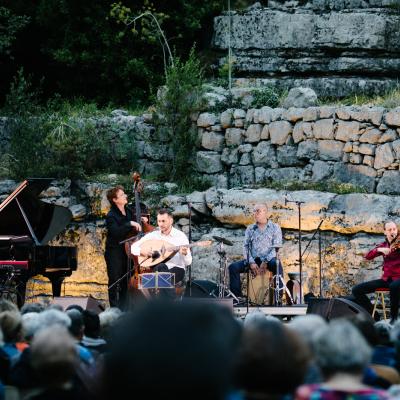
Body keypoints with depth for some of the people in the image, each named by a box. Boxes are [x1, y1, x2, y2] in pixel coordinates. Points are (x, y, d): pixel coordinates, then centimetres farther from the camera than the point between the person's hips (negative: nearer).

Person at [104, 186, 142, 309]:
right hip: (114, 252, -6)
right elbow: (116, 232, -31)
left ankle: (123, 308, 17)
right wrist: (130, 224, -34)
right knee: (114, 281, -1)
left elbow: (135, 228, 20)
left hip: (126, 250, 6)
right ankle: (114, 309, 5)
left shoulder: (128, 211, 5)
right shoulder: (111, 216, -16)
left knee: (125, 281, 9)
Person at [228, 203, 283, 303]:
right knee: (233, 267, -19)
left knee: (276, 264, -38)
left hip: (269, 260, -4)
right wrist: (251, 262, -10)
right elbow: (246, 247, 7)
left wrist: (265, 262, -17)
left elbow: (276, 247, -4)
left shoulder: (275, 228, 5)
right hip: (253, 260, 4)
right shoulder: (250, 229, 15)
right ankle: (237, 296, -18)